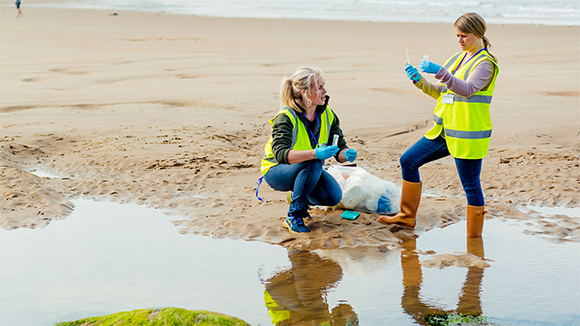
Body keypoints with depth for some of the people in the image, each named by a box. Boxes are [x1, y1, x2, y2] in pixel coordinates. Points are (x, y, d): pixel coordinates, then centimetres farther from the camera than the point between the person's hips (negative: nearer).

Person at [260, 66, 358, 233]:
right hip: (276, 171, -6)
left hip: (308, 169, 6)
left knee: (333, 196, -19)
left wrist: (347, 154, -29)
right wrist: (316, 153, -51)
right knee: (313, 163, -35)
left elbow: (339, 148, -3)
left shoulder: (327, 115, -7)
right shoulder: (286, 117, -25)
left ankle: (297, 196, 12)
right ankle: (293, 216, -22)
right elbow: (280, 154, -38)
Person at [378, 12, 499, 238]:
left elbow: (467, 89, -30)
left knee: (471, 186, -2)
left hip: (468, 136, -9)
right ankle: (407, 216, 21)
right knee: (408, 161, 10)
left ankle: (474, 236, 11)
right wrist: (419, 79, -1)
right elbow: (439, 92, 17)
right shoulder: (457, 59, 14)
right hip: (444, 132, 9)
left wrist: (438, 71, -40)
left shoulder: (485, 63, -11)